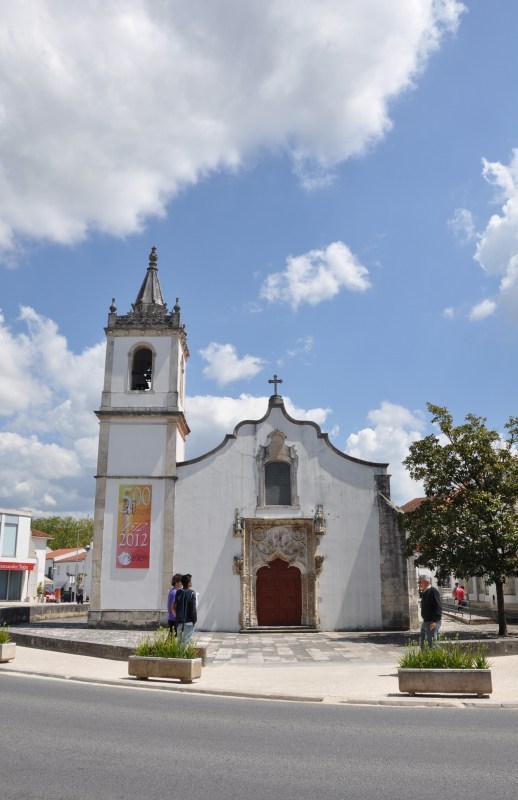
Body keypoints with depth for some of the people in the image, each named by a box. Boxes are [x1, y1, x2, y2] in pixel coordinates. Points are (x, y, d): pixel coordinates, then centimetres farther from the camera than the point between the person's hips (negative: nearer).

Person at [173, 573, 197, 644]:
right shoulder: (191, 593, -12)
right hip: (188, 621, -5)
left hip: (179, 621, 5)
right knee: (187, 640, -1)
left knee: (179, 640, 13)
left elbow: (174, 607, 6)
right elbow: (193, 608, -13)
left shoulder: (178, 592, 2)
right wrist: (195, 619, -4)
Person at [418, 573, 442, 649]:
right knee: (423, 642, 17)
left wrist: (434, 621, -26)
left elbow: (438, 607, -23)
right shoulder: (425, 592, 14)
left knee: (431, 642, -7)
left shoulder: (433, 591, -16)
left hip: (432, 622, -10)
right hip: (426, 621, 10)